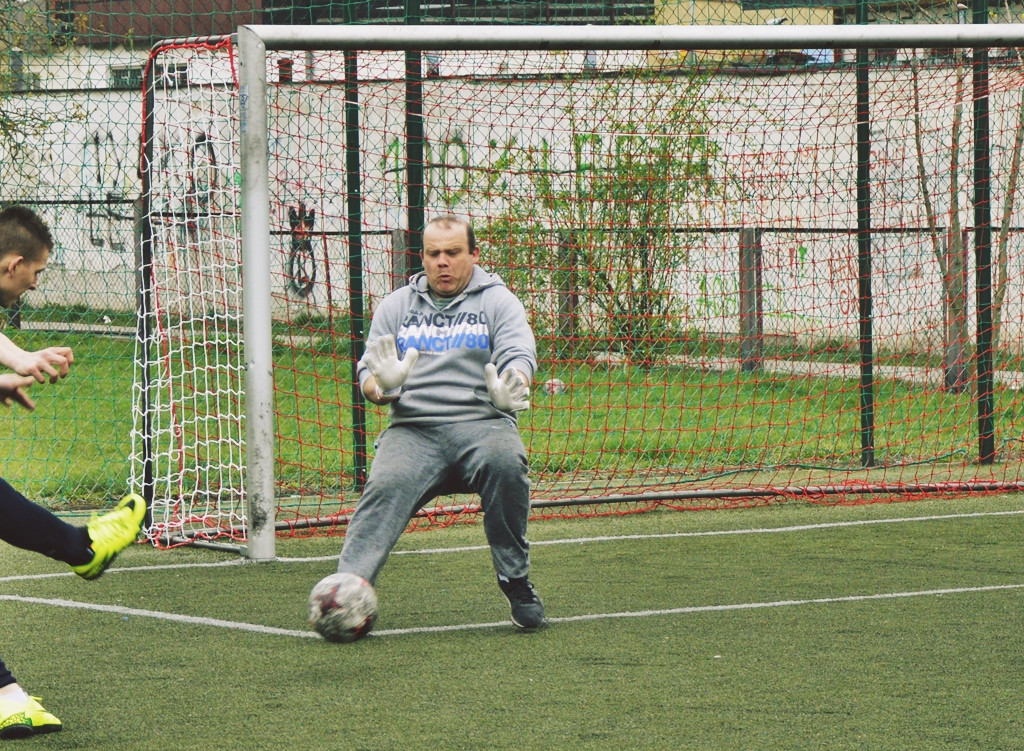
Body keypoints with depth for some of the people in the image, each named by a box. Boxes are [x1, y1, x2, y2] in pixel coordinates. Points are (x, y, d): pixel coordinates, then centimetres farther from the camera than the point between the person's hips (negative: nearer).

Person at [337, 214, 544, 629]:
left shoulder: (497, 302, 13)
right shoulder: (396, 306, 19)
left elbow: (519, 355, -3)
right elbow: (368, 374, 12)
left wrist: (510, 389, -28)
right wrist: (382, 385, -15)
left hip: (481, 424, -1)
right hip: (412, 429, 1)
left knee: (505, 463, -35)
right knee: (386, 487, -30)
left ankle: (517, 583, -21)